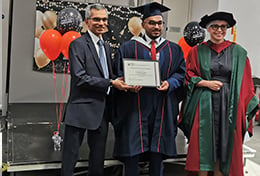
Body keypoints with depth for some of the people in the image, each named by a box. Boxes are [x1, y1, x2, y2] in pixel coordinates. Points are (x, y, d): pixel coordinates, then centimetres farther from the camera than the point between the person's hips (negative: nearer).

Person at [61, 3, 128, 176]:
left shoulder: (106, 46, 15)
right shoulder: (78, 44, -9)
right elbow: (80, 78, -17)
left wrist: (122, 82, -3)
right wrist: (110, 83, -18)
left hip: (102, 109, 7)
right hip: (82, 109, -7)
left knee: (98, 157, 17)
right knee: (71, 155, 3)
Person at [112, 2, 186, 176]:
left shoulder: (174, 50, 13)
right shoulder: (128, 47, 6)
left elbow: (181, 72, 9)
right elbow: (119, 73, 3)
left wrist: (169, 83, -10)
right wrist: (129, 84, -17)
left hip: (162, 108, 2)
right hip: (136, 107, -2)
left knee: (158, 152, 6)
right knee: (132, 152, -1)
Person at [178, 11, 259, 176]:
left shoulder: (238, 52, 6)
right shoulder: (197, 51, 6)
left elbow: (245, 83, 5)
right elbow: (188, 76, 6)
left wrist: (244, 111, -1)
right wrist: (206, 83, -11)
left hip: (228, 105, 1)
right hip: (204, 106, 0)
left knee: (224, 146, 4)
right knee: (203, 146, 1)